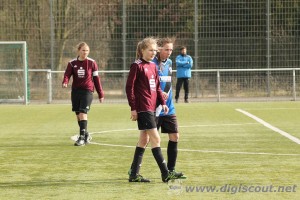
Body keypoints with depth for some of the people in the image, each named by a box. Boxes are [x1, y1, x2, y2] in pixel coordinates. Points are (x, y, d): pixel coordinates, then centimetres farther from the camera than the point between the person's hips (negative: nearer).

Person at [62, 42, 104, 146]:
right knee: (78, 114, 10)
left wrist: (100, 94, 6)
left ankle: (82, 137, -14)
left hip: (87, 91, -3)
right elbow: (67, 74, -6)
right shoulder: (72, 63, 4)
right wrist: (65, 82, -30)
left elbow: (96, 79, 4)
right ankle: (86, 135, 28)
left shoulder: (92, 63, 0)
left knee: (83, 113, -16)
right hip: (75, 91, 3)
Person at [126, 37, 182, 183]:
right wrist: (133, 108, -13)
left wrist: (162, 102, 9)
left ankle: (134, 174, 15)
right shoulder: (137, 66, -8)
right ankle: (165, 174, -11)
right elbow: (129, 87, -10)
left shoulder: (153, 66, 15)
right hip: (143, 108, -8)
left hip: (152, 108, 8)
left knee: (144, 140, 10)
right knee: (155, 138, -10)